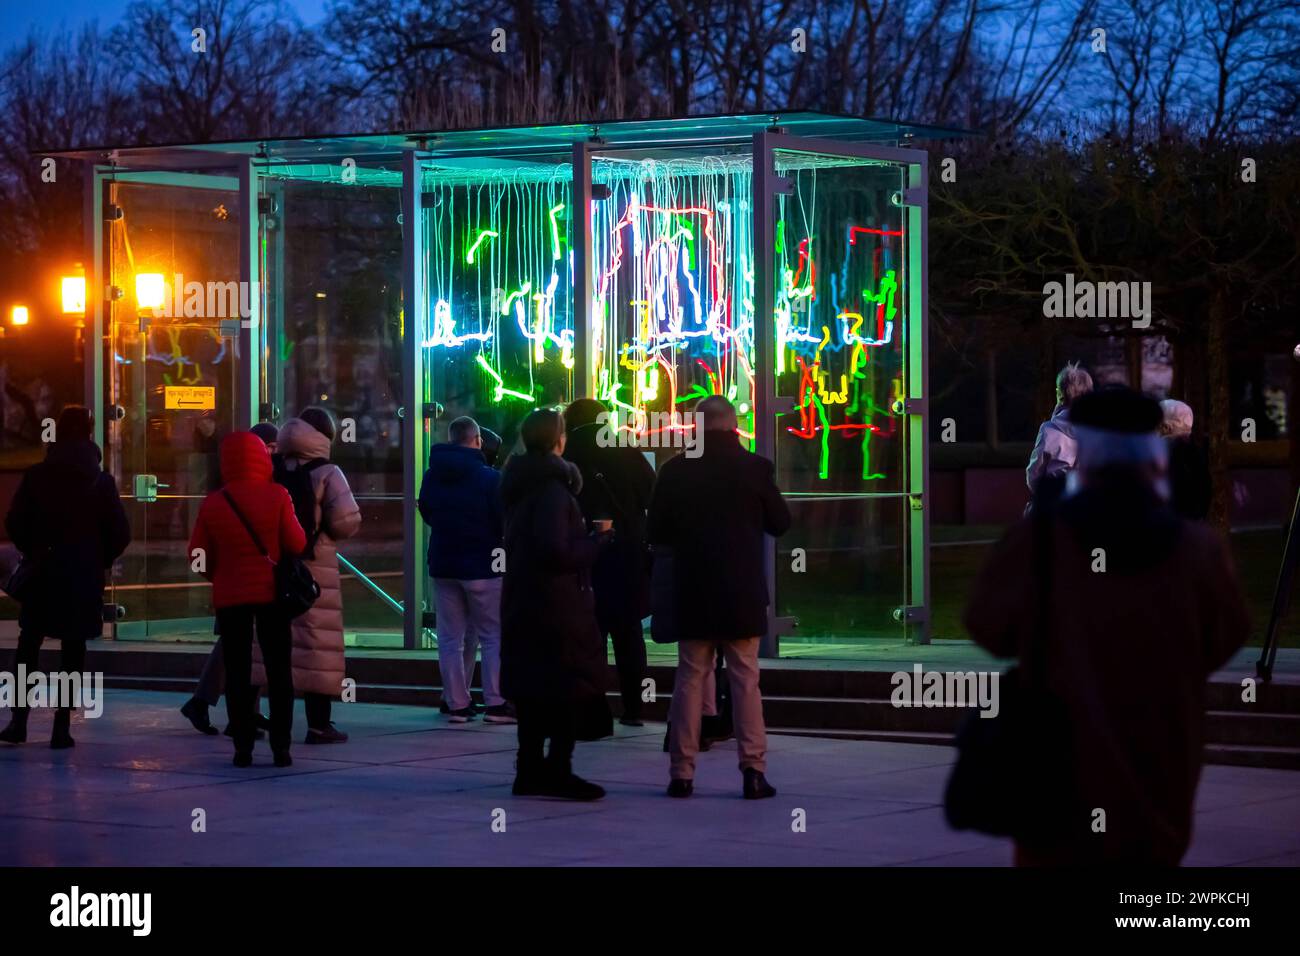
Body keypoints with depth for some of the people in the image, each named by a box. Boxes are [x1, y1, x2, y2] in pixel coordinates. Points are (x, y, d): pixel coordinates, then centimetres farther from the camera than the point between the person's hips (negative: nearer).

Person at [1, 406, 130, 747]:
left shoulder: (35, 476, -4)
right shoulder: (102, 481, -3)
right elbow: (120, 533, -5)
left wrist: (32, 552, 12)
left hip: (42, 574, 0)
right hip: (85, 576, 0)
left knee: (28, 644, 12)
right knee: (73, 650, 6)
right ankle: (62, 726, 2)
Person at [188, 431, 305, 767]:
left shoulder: (213, 502, -4)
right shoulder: (276, 495, -8)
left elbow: (199, 553, -1)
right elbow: (296, 544, -8)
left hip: (229, 596, 1)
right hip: (272, 592, -1)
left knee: (237, 673, 5)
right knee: (278, 671, 6)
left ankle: (243, 747, 2)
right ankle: (280, 746, 3)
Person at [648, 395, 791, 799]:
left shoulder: (675, 471, -4)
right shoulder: (754, 468, -7)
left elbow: (657, 532, 3)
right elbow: (780, 523, 3)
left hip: (692, 595, 1)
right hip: (742, 595, -1)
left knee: (690, 679, 7)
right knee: (745, 680, 3)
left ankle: (682, 772, 5)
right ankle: (753, 770, -2)